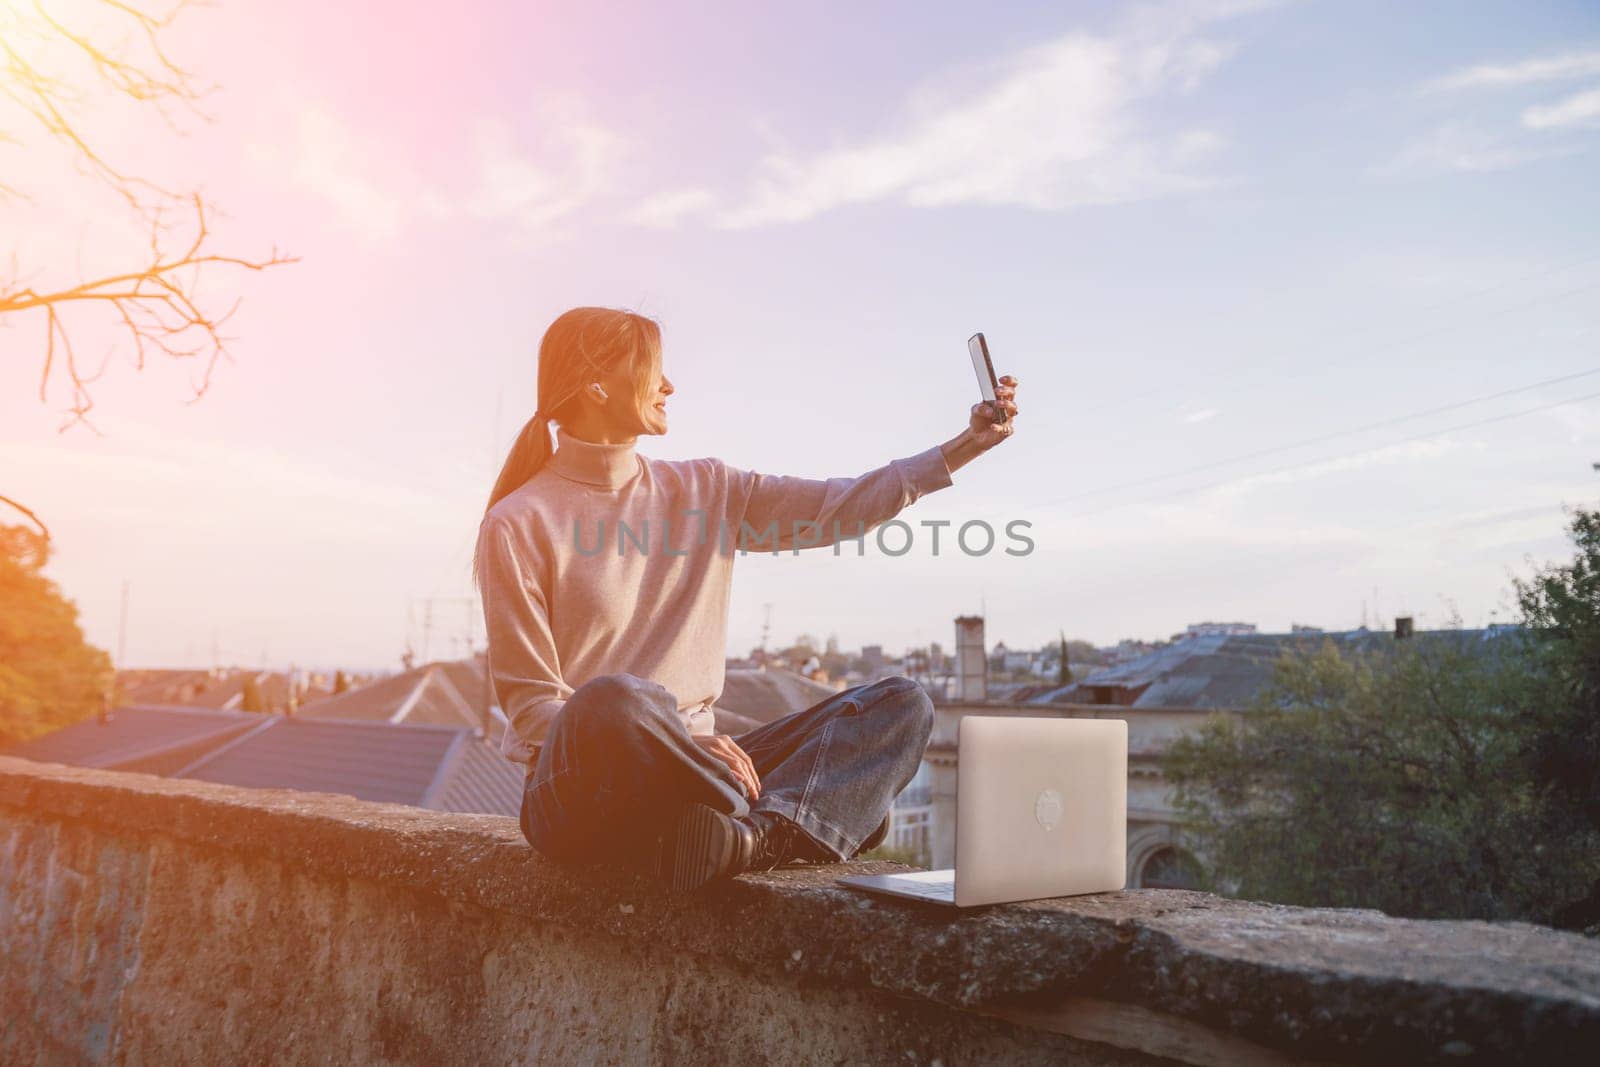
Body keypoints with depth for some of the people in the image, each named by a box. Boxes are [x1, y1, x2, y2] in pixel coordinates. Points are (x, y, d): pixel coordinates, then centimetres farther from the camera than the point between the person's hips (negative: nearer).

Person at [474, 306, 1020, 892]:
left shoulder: (704, 489, 12)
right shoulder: (517, 525, -5)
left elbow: (838, 508, 9)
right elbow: (530, 706, -8)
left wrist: (965, 444, 4)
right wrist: (679, 742, -22)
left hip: (689, 773, 6)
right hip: (580, 791, -6)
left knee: (900, 704, -8)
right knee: (613, 701, -41)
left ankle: (753, 836, -32)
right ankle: (787, 815, -19)